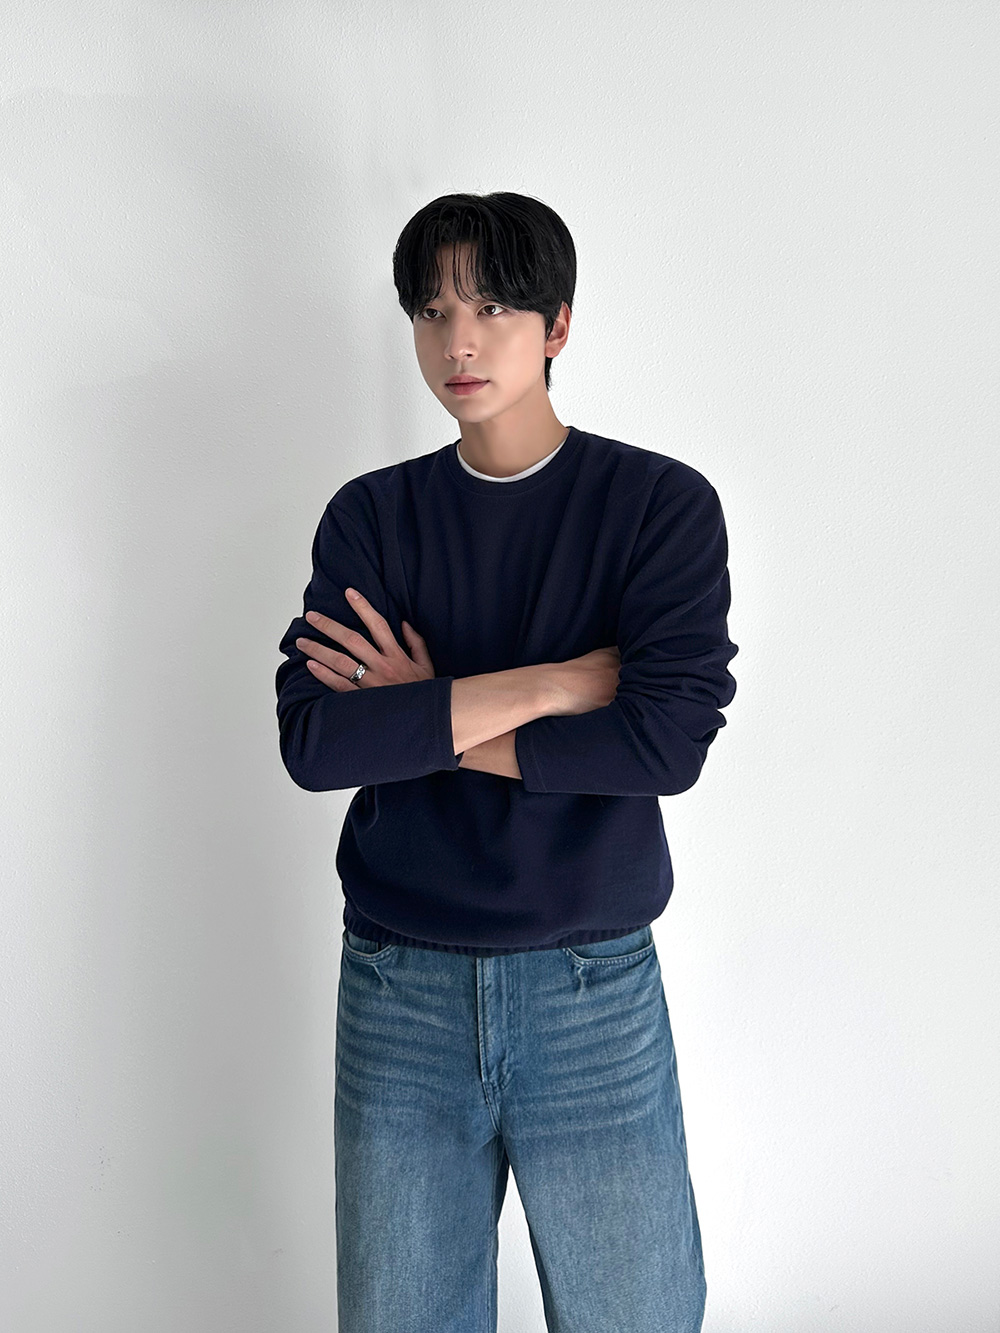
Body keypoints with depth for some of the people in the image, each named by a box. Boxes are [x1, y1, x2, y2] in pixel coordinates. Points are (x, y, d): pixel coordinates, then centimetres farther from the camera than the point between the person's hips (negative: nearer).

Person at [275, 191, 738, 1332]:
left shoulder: (663, 503, -3)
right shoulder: (370, 517, 3)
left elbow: (670, 742, -16)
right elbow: (311, 741, -10)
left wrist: (419, 724, -11)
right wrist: (558, 683, -15)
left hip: (591, 990, -2)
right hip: (396, 989, 2)